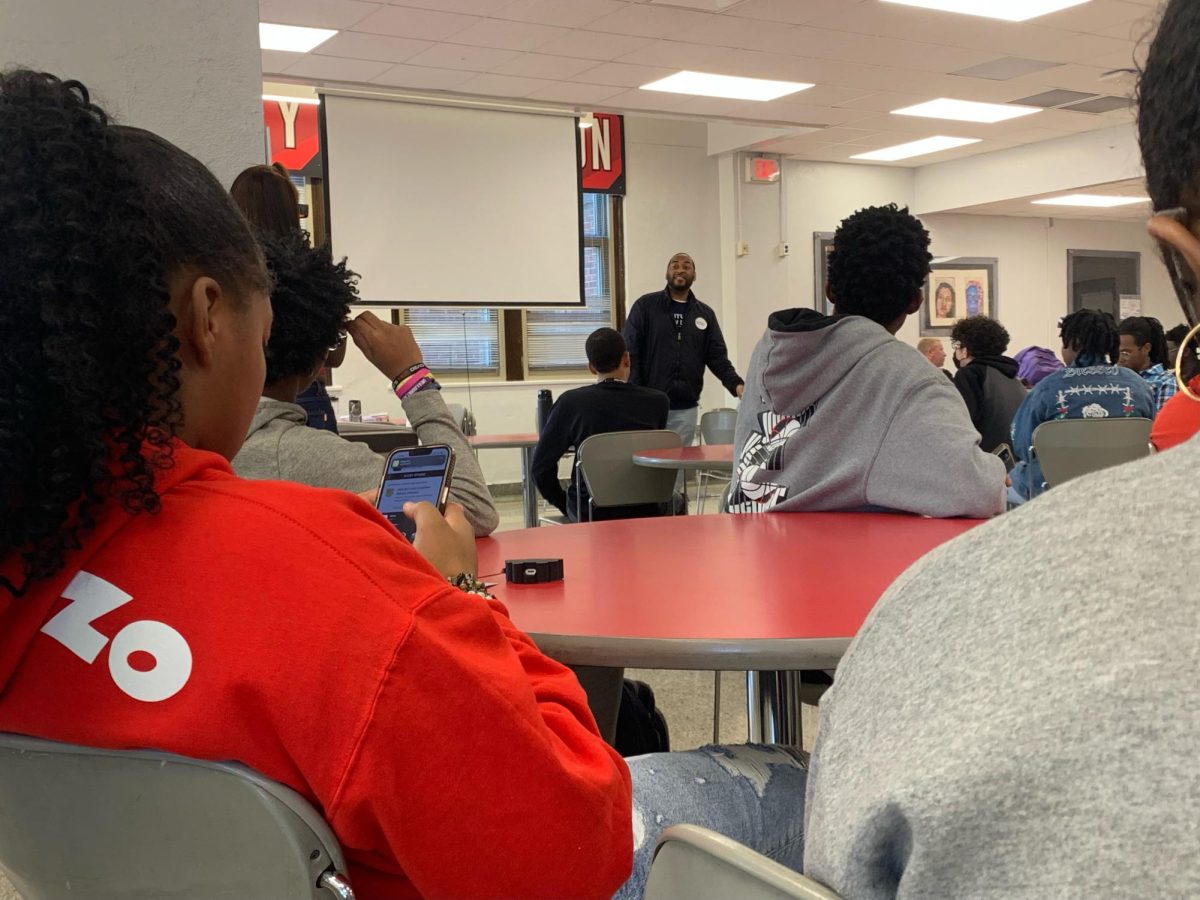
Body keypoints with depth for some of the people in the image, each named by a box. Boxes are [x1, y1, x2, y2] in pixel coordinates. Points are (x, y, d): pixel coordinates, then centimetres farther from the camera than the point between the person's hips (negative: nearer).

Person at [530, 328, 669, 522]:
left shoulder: (570, 402, -12)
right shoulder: (658, 402, -8)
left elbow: (541, 466, -7)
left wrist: (563, 504, 9)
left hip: (589, 512, 0)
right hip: (644, 510, 0)